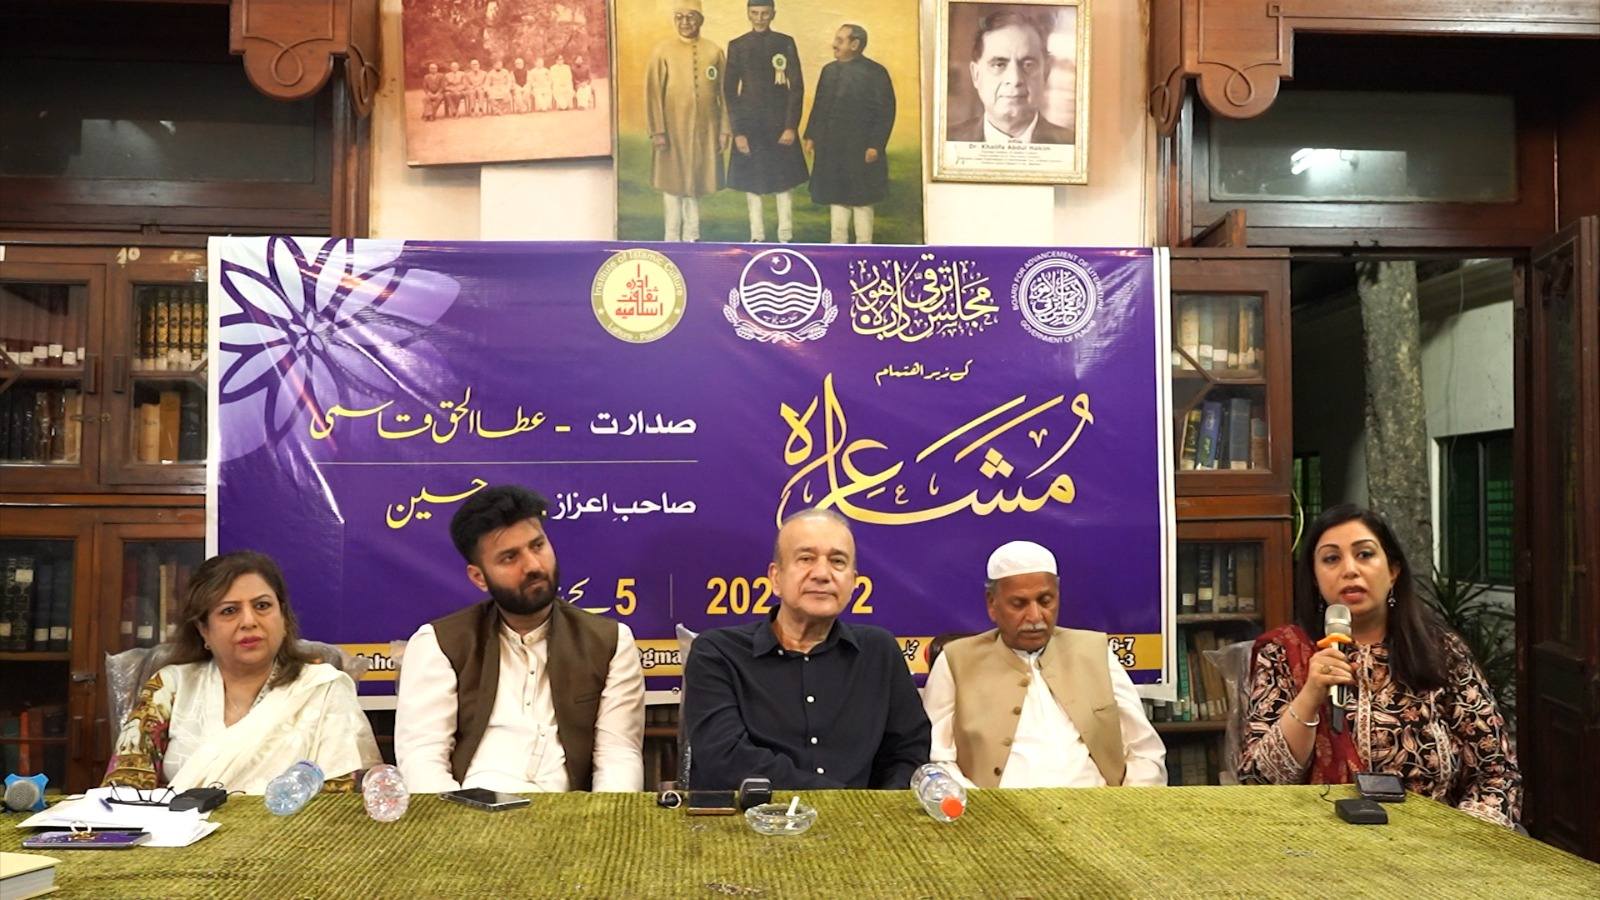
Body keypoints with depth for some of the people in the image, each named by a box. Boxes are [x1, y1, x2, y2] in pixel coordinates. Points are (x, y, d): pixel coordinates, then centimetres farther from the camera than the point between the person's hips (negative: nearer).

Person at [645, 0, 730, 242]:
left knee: (696, 181, 9)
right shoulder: (662, 51, -3)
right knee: (672, 182, 4)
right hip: (673, 130, -2)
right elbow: (653, 93, -6)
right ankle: (672, 238, 13)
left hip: (705, 130, 2)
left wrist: (724, 130, 1)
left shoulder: (714, 52, 3)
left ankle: (691, 237, 19)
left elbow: (723, 94, 5)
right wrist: (657, 131, -11)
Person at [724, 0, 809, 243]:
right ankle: (757, 238, 10)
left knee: (783, 182, 1)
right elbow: (729, 91, 2)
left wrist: (791, 127, -8)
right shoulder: (737, 46, 4)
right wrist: (737, 132, -6)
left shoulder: (785, 43, 3)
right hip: (749, 125, 0)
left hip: (780, 125, 0)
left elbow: (797, 87, 1)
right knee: (751, 183, 2)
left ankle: (785, 239, 7)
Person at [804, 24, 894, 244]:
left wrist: (875, 145, -17)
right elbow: (818, 106, 15)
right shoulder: (829, 70, 11)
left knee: (861, 198, 4)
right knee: (835, 196, 11)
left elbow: (885, 112, -12)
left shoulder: (875, 72, -9)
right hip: (831, 148, 6)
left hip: (859, 149, -6)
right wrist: (811, 136, 10)